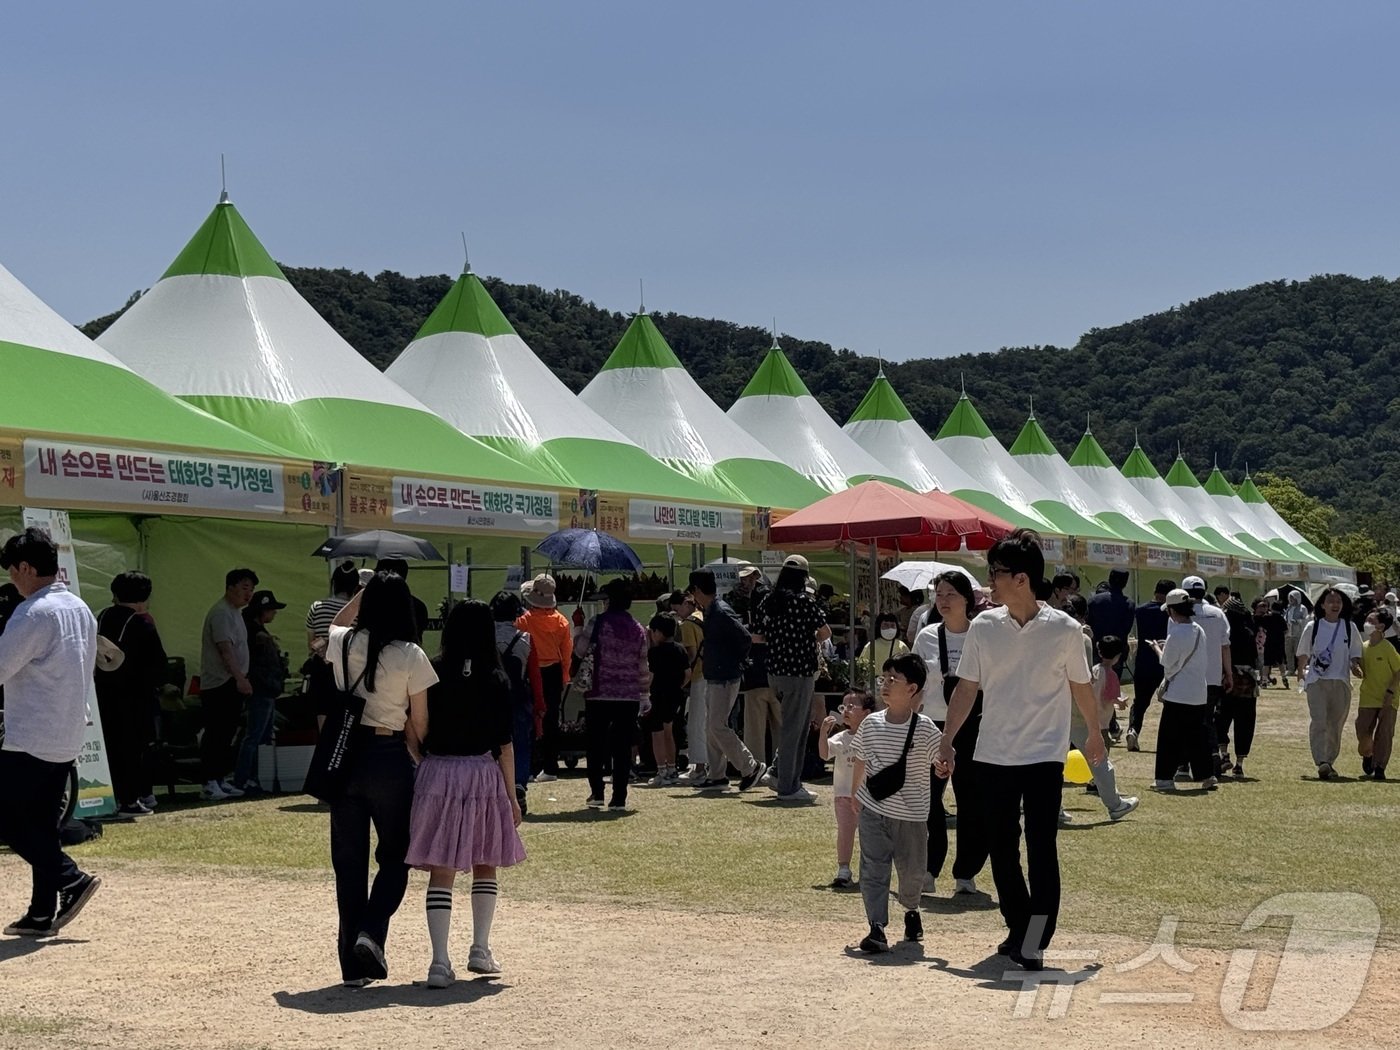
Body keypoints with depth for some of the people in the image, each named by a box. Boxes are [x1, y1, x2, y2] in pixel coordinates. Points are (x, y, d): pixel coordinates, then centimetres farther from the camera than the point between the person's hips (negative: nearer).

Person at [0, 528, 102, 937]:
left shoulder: (34, 612, -15)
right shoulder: (81, 610, 13)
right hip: (67, 741, 9)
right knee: (40, 822, 11)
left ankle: (70, 879, -8)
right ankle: (42, 913, 10)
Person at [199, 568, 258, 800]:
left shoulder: (235, 612, 18)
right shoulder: (221, 613, -14)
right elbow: (225, 648, -23)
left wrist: (242, 679, 20)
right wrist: (239, 678, -29)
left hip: (233, 683, 10)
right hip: (218, 683, -10)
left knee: (226, 733, 12)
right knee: (215, 734, -10)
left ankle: (221, 780, 17)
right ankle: (210, 784, -10)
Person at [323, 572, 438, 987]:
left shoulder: (343, 644, -1)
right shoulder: (410, 656, -11)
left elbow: (335, 624, 26)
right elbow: (419, 724, -6)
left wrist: (366, 591, 18)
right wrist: (422, 761, 11)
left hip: (346, 756, 3)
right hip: (390, 758, -3)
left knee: (349, 860, 10)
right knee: (395, 856, 14)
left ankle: (352, 964, 12)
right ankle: (371, 932, -8)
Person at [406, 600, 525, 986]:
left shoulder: (432, 675, -3)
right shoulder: (497, 682, -3)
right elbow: (505, 745, -2)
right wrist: (512, 795, 5)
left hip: (437, 773, 0)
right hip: (483, 775, 0)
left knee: (441, 872, 1)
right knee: (484, 866, 18)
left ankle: (440, 961, -6)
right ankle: (480, 951, 23)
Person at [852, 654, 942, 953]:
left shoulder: (923, 728, -10)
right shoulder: (871, 723, 1)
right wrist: (855, 793, 18)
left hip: (911, 816, -1)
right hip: (873, 810, 1)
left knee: (912, 872, 13)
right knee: (873, 870, -8)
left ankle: (911, 910, 43)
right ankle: (877, 928, -10)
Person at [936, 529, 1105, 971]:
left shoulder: (1064, 629, -7)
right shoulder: (983, 627, 0)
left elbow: (1080, 687, 6)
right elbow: (966, 689, 5)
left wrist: (1095, 734, 17)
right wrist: (947, 742, 2)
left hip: (1044, 756, -3)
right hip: (991, 756, 3)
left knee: (1041, 850, -7)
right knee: (1001, 849, 9)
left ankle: (1035, 943, -4)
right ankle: (1018, 928, 24)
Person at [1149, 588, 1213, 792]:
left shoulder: (1176, 634, -16)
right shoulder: (1200, 631, 8)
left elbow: (1168, 666, -11)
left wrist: (1157, 649, 7)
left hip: (1178, 694, -7)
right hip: (1199, 693, 7)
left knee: (1169, 736, 0)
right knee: (1196, 735, 15)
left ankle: (1165, 778, 2)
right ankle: (1207, 775, 14)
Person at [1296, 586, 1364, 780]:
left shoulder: (1349, 628, 7)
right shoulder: (1313, 627, 3)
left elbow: (1356, 653, 11)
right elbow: (1303, 653, 15)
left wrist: (1355, 666, -8)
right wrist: (1301, 672, 19)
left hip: (1341, 682, 2)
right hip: (1316, 681, -2)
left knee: (1336, 725, 7)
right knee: (1318, 721, -17)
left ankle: (1329, 762, 19)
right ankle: (1321, 763, -26)